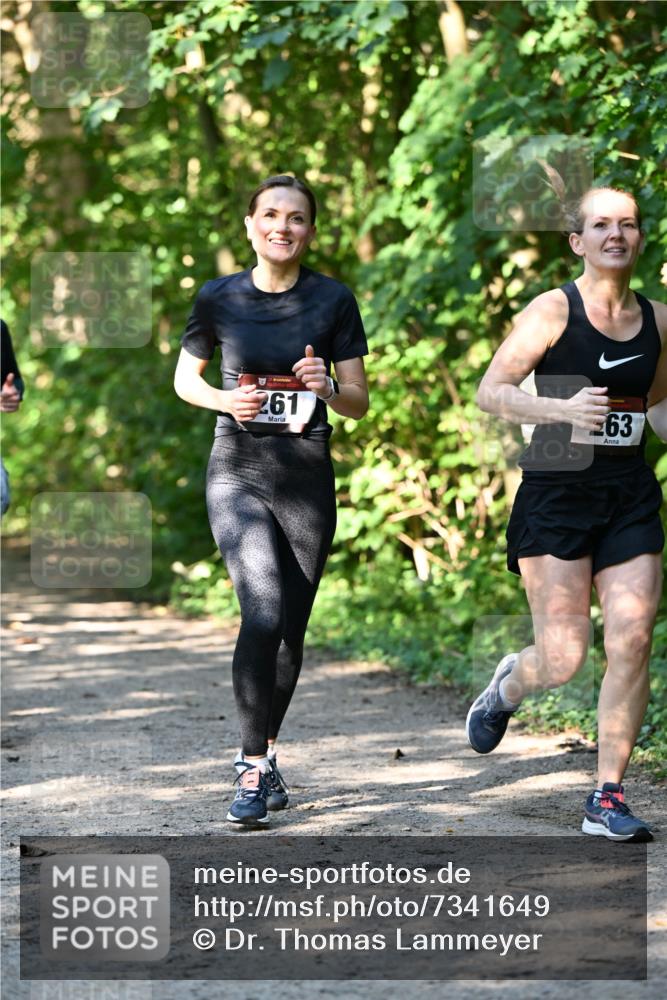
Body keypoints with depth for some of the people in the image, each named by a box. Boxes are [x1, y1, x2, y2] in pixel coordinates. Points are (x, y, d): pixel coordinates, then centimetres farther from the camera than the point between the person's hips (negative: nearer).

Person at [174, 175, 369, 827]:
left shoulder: (333, 301, 1)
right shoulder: (219, 298, 1)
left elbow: (359, 402, 5)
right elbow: (185, 378, 13)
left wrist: (326, 385, -18)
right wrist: (226, 400, -8)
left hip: (307, 479, 2)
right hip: (238, 473, -2)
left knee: (290, 630, 7)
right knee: (263, 609, -21)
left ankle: (263, 754, 30)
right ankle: (252, 772, -14)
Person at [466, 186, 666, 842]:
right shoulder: (554, 310, -5)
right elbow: (490, 391, -10)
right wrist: (561, 407, -25)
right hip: (557, 493, -4)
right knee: (563, 659, -6)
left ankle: (607, 800, 1)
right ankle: (506, 688, 31)